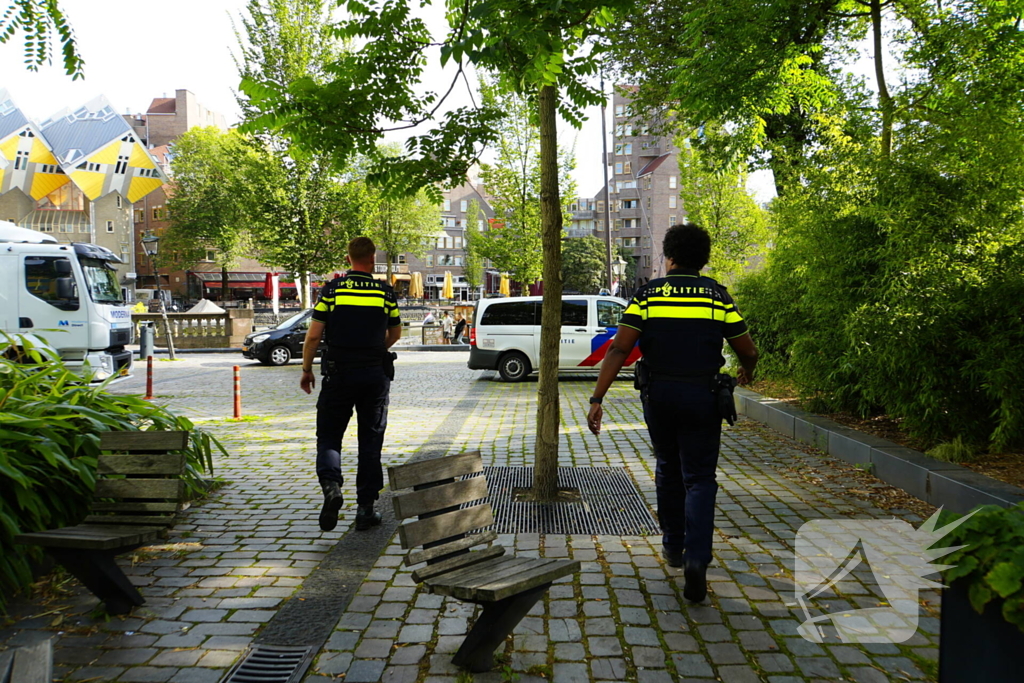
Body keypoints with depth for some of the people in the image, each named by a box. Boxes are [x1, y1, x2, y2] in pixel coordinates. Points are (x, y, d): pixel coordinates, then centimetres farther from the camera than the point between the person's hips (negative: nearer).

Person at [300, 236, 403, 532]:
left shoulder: (331, 289, -4)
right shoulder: (385, 292, 0)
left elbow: (313, 335, -6)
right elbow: (395, 334, 12)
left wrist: (306, 369, 7)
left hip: (339, 373, -1)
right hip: (376, 374, 1)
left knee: (329, 435, 10)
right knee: (370, 441, 8)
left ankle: (331, 485, -16)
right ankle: (365, 508, 11)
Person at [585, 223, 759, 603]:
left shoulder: (647, 294, 0)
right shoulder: (718, 296, 2)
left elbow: (619, 350, -9)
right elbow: (748, 351, 7)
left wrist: (597, 399, -8)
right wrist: (747, 372, 30)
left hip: (658, 395, 1)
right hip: (703, 397, -1)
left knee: (668, 469, 21)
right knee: (699, 478, 7)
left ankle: (673, 546, 33)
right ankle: (696, 558, -9)